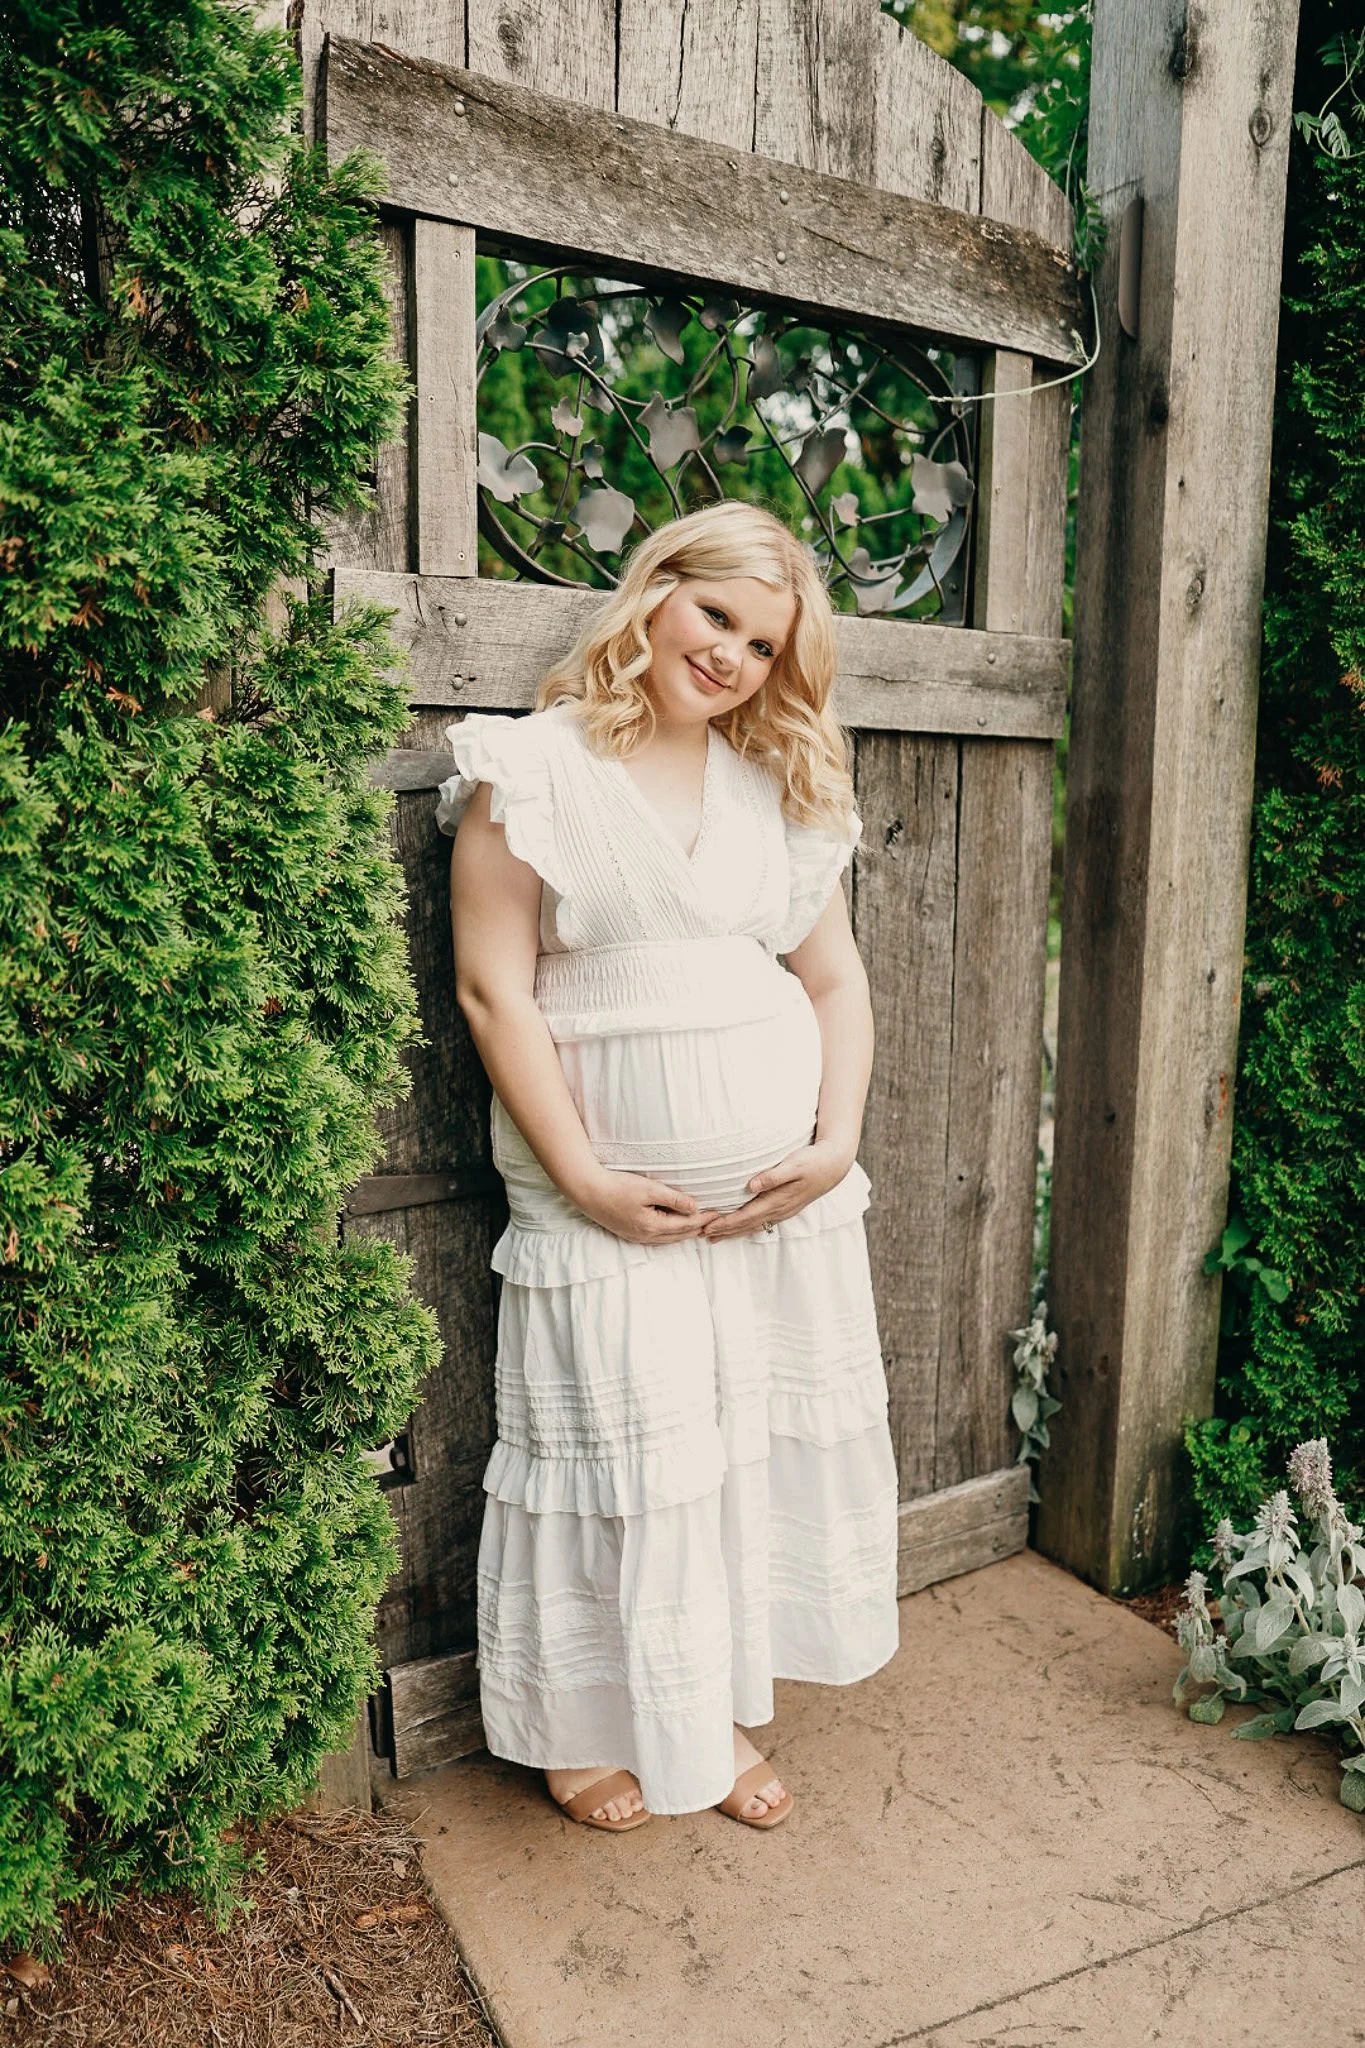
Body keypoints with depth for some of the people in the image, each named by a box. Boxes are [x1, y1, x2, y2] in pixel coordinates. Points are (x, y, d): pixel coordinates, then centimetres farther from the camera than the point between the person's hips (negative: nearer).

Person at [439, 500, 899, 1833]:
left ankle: (724, 1708, 36)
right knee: (623, 1454, 6)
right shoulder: (531, 769, -4)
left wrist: (836, 1143, -4)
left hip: (785, 1190, 5)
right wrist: (584, 1178, -14)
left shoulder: (784, 787, 10)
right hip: (614, 1194, -4)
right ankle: (592, 1727, 33)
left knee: (771, 1439, 13)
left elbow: (836, 982, 10)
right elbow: (495, 990, -10)